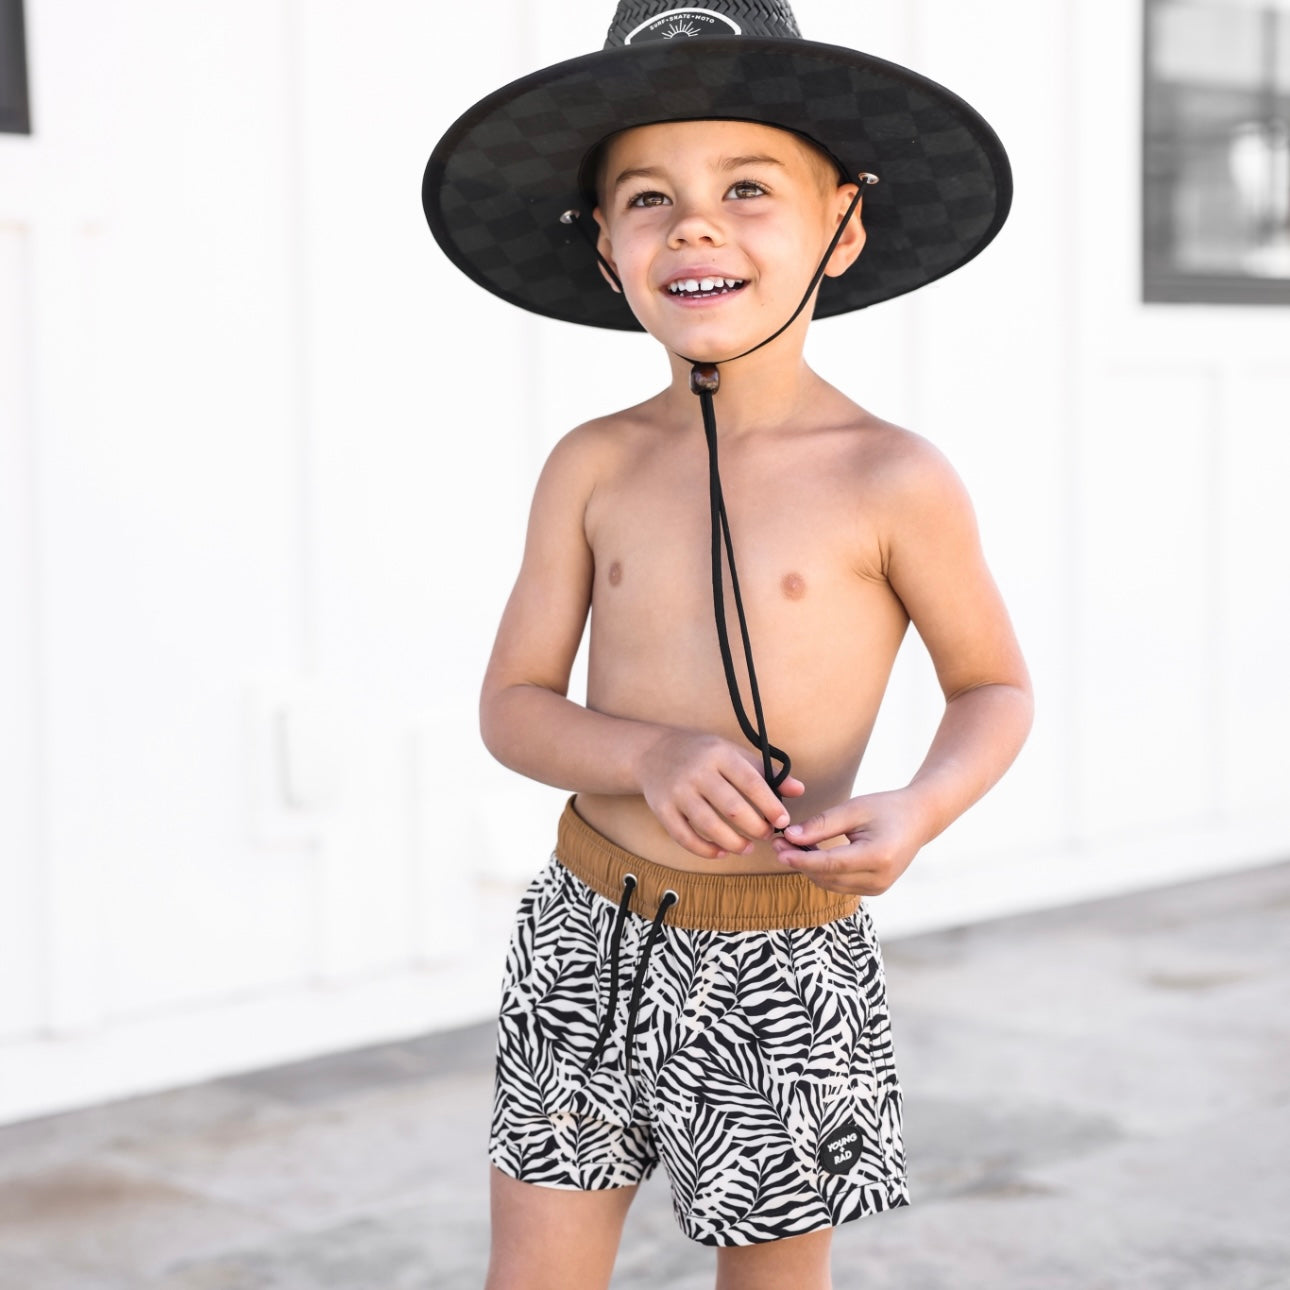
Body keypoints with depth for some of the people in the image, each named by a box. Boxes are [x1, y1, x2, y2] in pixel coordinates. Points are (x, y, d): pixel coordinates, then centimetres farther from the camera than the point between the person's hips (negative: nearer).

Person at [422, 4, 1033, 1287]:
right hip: (587, 937, 3)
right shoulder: (593, 467, -2)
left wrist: (917, 808, -19)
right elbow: (513, 703, 1)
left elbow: (995, 688, 1)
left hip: (783, 975, -2)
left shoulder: (891, 482, -11)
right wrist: (653, 757, -20)